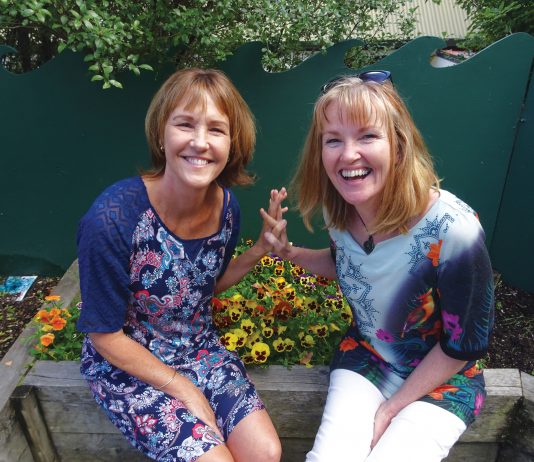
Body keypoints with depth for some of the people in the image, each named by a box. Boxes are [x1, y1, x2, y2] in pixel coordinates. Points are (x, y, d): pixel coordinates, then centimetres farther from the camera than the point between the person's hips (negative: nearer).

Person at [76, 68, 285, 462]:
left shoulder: (226, 207, -12)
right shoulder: (112, 219, -28)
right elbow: (105, 337, -17)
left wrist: (260, 250, -10)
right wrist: (184, 388, -13)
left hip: (200, 348, 5)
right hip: (129, 364, -4)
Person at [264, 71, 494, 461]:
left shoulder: (454, 230, -30)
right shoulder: (340, 210, -14)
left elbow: (464, 346, -17)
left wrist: (391, 409, -10)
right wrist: (291, 253, -10)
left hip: (442, 379, -3)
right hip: (364, 357, 3)